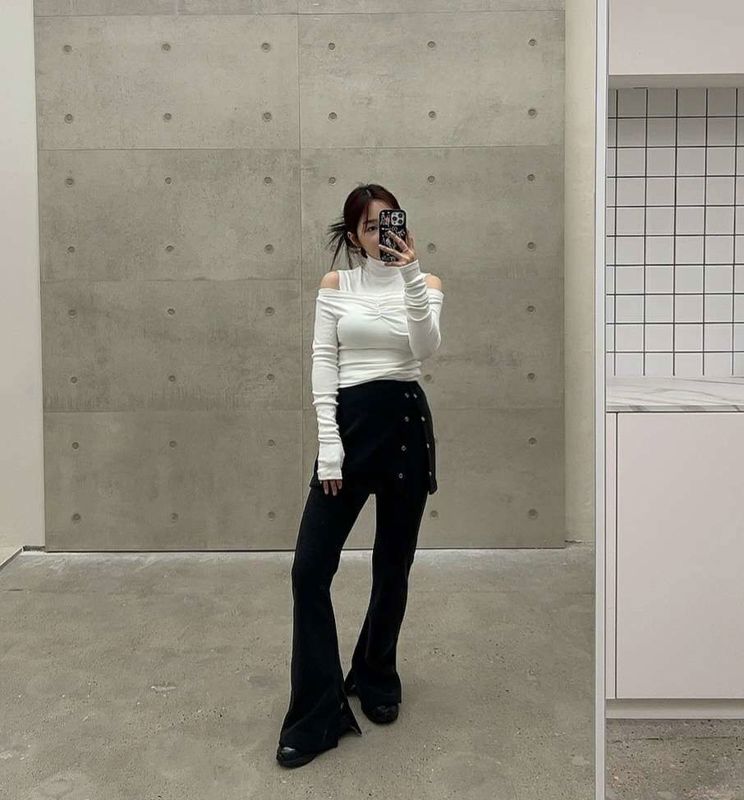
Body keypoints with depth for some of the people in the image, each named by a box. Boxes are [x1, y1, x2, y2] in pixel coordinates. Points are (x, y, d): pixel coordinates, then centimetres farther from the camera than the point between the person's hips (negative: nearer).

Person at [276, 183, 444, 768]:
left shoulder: (426, 283, 6)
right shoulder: (335, 285, 6)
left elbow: (427, 349, -13)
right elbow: (323, 366, 0)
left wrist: (410, 274, -22)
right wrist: (329, 447, -9)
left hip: (406, 423, 1)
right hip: (349, 423, 0)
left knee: (393, 565, 11)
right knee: (310, 567, -7)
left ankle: (376, 681, 34)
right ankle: (317, 715, 5)